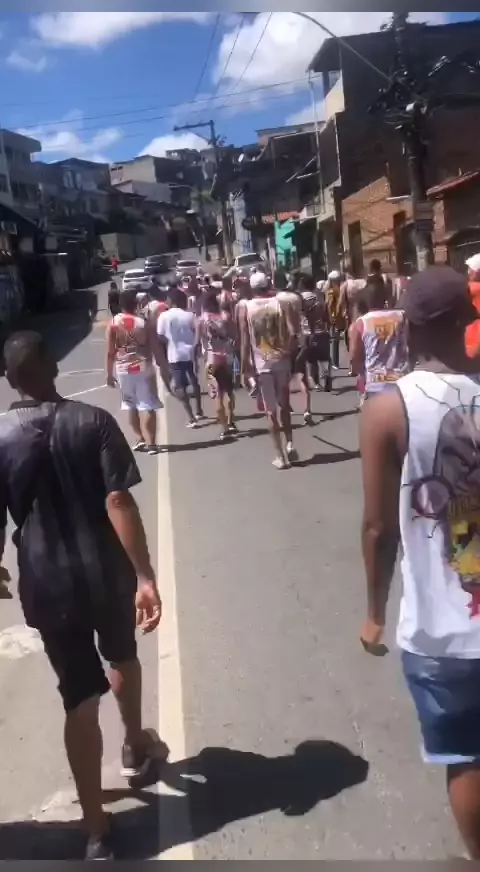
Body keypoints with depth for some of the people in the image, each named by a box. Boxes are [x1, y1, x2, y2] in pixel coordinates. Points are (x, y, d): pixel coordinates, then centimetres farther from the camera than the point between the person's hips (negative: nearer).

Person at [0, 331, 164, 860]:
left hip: (48, 584, 0)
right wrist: (145, 576, -18)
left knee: (81, 699, 9)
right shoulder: (93, 421, -9)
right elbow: (118, 502, -18)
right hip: (108, 573, 0)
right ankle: (135, 748, 50)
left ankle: (96, 828, 15)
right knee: (123, 659, 28)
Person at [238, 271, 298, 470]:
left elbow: (244, 340, -6)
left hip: (261, 363, -1)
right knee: (284, 405, 20)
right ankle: (290, 444, 13)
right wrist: (288, 352, 4)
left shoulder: (244, 307, -2)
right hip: (281, 359, 1)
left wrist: (245, 365, -1)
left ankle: (280, 456, 4)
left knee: (271, 411, 4)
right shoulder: (281, 303, 0)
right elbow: (292, 333, -10)